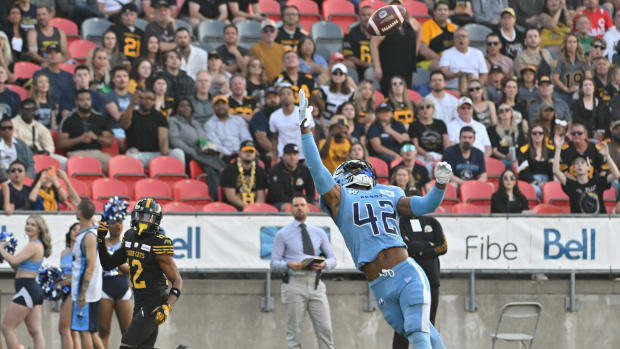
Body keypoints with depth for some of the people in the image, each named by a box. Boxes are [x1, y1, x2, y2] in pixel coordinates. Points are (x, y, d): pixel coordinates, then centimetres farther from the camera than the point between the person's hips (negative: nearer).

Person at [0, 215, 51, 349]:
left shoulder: (33, 246, -13)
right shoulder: (38, 245, 18)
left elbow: (14, 261, -22)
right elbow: (17, 267, 22)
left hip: (26, 290, -10)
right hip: (35, 291, 10)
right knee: (36, 332, 3)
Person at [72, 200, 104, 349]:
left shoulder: (89, 236, -16)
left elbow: (90, 266, -21)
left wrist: (82, 293, -23)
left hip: (86, 292, -9)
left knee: (84, 330, -6)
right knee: (91, 331, 14)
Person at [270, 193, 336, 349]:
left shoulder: (319, 233, 13)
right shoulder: (282, 235, 5)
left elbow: (332, 259, 14)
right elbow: (274, 263, 2)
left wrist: (324, 264, -9)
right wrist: (289, 265, -19)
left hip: (316, 285, 3)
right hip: (294, 285, -3)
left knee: (325, 329, -4)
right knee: (294, 333, -2)